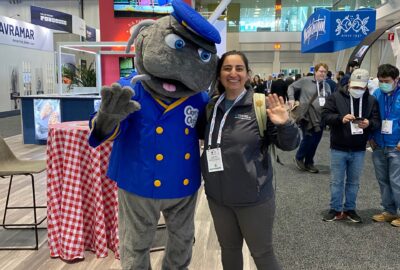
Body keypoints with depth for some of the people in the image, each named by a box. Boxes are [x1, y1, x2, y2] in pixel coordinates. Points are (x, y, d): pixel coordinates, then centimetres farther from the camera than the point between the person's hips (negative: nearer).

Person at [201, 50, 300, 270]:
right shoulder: (211, 106, 2)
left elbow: (289, 144, -8)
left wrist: (285, 125, -26)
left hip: (253, 198, -4)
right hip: (217, 197, 5)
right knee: (228, 249, 22)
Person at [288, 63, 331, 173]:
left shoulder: (327, 86, 12)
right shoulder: (305, 81, -2)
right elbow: (291, 87, 6)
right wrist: (291, 99, -8)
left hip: (320, 117, 5)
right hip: (307, 116, -5)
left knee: (315, 141, 9)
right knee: (308, 139, -10)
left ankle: (309, 163, 25)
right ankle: (298, 158, 17)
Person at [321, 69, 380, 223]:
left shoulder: (371, 100, 3)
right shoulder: (336, 97, -4)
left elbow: (377, 122, -1)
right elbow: (325, 116, -10)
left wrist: (369, 123, -24)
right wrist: (341, 118, -28)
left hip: (359, 150, 2)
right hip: (338, 149, -2)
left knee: (354, 182, 13)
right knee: (337, 181, 7)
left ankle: (350, 209, 26)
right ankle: (336, 210, 19)